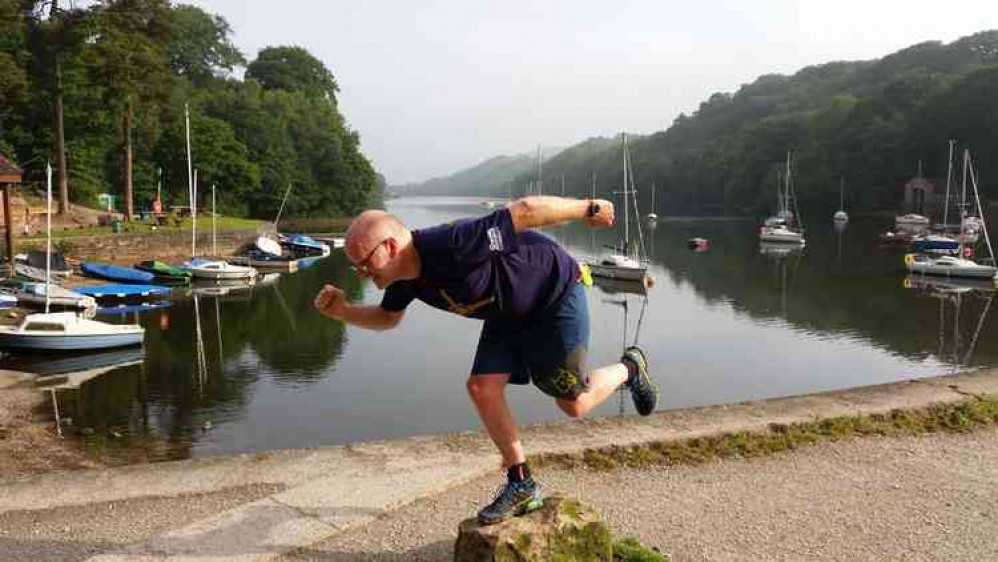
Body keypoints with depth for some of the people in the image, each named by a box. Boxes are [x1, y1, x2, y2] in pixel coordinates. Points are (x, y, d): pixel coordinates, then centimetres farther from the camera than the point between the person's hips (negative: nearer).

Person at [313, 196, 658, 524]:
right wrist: (344, 312, -9)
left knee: (573, 404, -2)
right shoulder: (404, 274, -10)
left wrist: (587, 210, -18)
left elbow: (525, 211, -30)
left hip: (556, 293, -7)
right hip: (510, 312, 7)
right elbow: (388, 318, 10)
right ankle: (521, 485, 8)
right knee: (483, 387, -7)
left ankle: (629, 368, 28)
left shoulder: (453, 246, -37)